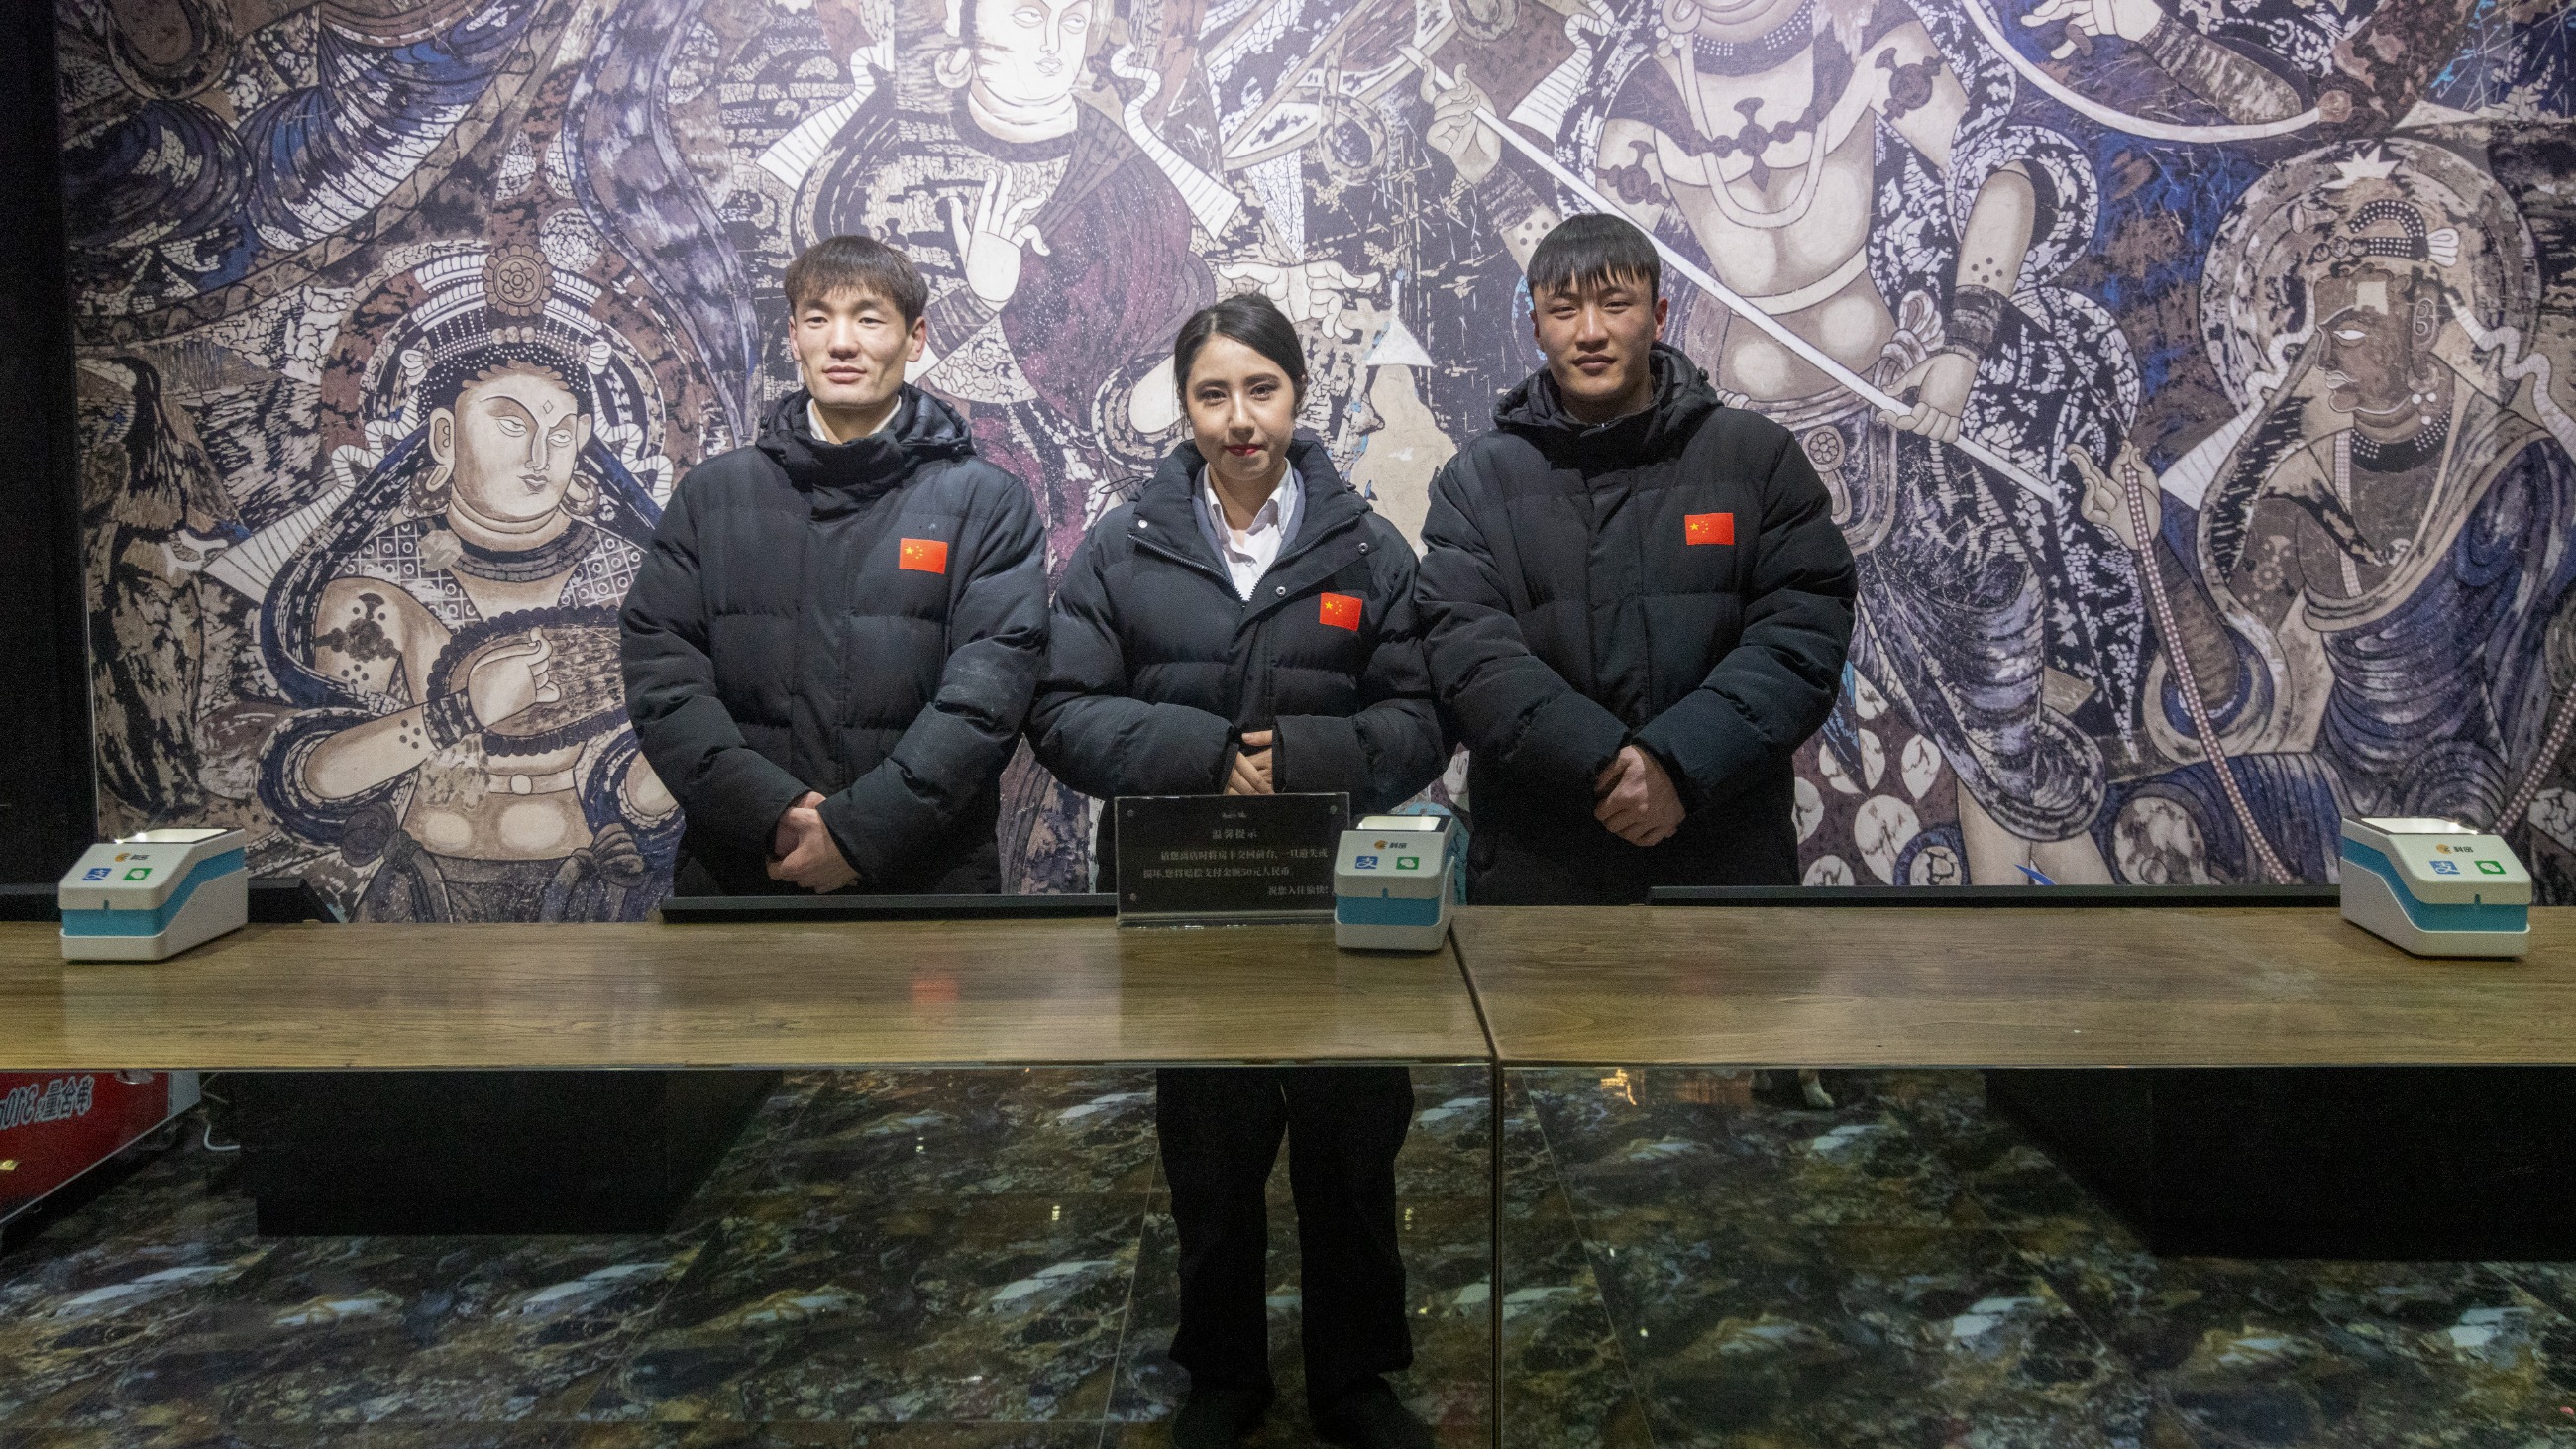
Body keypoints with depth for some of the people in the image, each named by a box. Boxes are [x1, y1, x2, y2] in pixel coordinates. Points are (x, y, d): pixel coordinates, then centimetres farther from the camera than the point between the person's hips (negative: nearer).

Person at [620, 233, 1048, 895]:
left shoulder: (987, 503, 2)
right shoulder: (712, 493, 10)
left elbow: (986, 690, -9)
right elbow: (660, 670, 1)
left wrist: (861, 830, -18)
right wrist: (769, 811, -14)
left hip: (928, 880, -2)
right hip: (735, 878, 2)